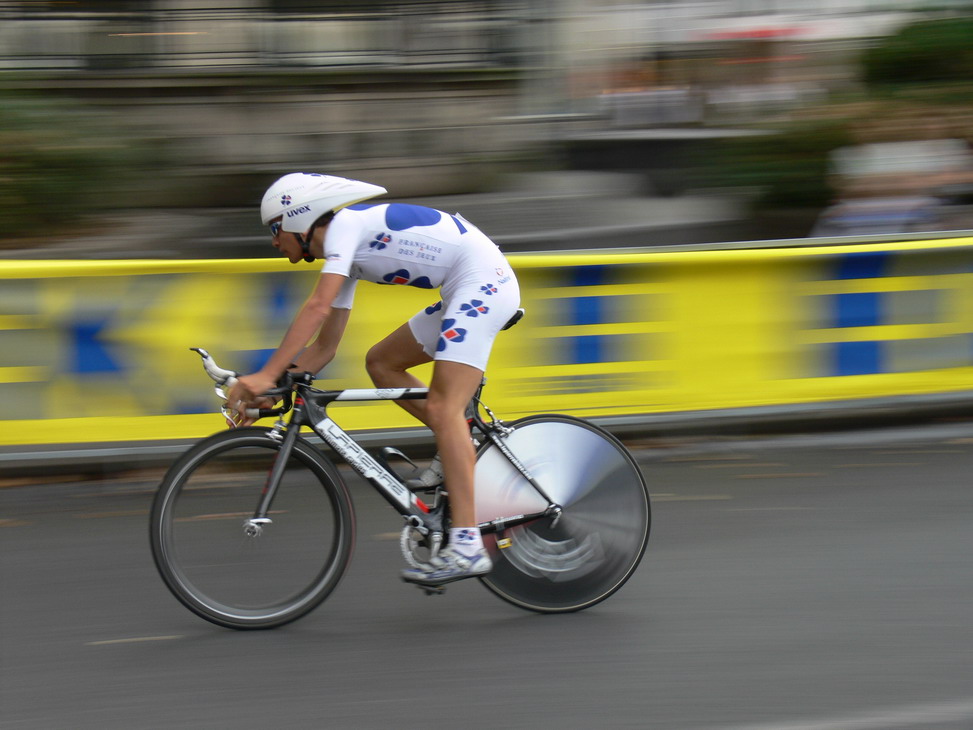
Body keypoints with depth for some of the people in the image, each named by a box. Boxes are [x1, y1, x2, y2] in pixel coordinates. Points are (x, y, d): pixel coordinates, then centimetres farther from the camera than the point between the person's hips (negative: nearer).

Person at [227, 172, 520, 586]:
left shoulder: (345, 223, -9)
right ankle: (458, 447, 11)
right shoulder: (345, 255, 18)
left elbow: (318, 306, -23)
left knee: (442, 408, -18)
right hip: (463, 292, 10)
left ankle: (466, 546, -24)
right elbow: (324, 347, 20)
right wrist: (264, 392, 12)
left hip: (484, 279, -10)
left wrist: (268, 374, -25)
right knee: (381, 363, 13)